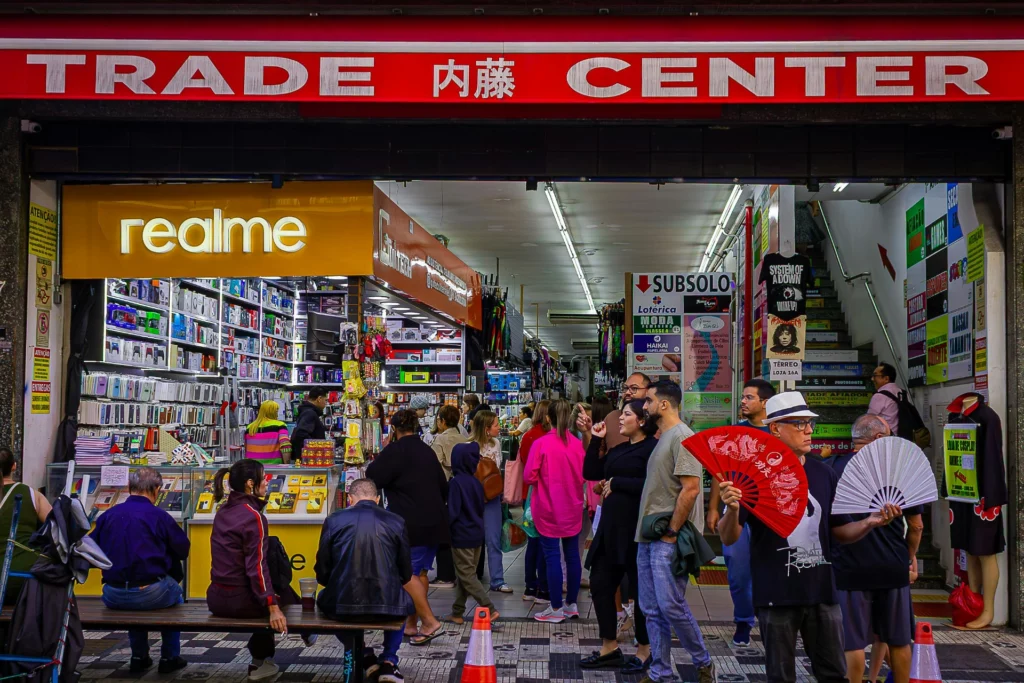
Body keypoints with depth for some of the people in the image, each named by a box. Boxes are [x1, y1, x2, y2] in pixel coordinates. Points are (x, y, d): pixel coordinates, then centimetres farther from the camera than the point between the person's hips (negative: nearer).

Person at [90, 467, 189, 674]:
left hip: (113, 597, 4)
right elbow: (183, 550, 0)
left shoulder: (107, 515, 3)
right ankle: (170, 657, 30)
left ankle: (139, 656, 39)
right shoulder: (159, 517, -8)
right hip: (150, 595, -4)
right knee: (176, 593, 30)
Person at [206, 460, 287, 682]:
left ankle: (260, 661, 37)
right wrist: (273, 607, -25)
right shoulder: (254, 517, -17)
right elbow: (257, 567, -23)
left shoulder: (223, 512, 8)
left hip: (216, 598, 8)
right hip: (240, 601, -8)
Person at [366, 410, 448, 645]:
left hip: (411, 524, -8)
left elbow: (373, 478, -10)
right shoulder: (427, 451, 14)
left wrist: (376, 461, 8)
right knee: (419, 572, 13)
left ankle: (430, 622, -10)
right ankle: (411, 623, 20)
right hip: (434, 521, 8)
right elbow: (443, 485, 20)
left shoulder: (395, 451, -11)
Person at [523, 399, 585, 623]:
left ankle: (556, 609, 6)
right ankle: (572, 604, 21)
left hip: (548, 508, -3)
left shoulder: (541, 444, -14)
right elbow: (584, 475, 5)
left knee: (552, 556, 2)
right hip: (572, 508, 3)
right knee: (572, 555, 12)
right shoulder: (578, 445, -5)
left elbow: (529, 476, -12)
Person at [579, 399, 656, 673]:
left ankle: (644, 650, 19)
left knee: (641, 589, 4)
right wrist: (596, 440, 6)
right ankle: (609, 648, 21)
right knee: (600, 584, 10)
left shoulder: (652, 448, -10)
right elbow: (591, 473, 12)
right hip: (611, 527, 9)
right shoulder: (618, 449, 16)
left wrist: (615, 483, -13)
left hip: (637, 530, -9)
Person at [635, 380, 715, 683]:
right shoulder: (662, 438, 16)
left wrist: (672, 532, -17)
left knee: (671, 606, -7)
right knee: (652, 610, 9)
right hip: (648, 536, 9)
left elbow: (691, 488, -20)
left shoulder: (682, 437, -13)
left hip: (667, 540, -9)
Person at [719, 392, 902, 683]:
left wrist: (869, 523, -7)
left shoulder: (824, 473, 7)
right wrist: (732, 510, -31)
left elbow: (840, 532, 13)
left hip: (822, 592, 4)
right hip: (777, 595, -4)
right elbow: (729, 538, -10)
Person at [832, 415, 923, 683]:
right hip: (893, 566, 1)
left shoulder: (832, 468, -5)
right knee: (898, 640, 15)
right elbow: (916, 525, 4)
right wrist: (911, 556, 21)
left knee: (854, 641, 5)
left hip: (849, 567, -1)